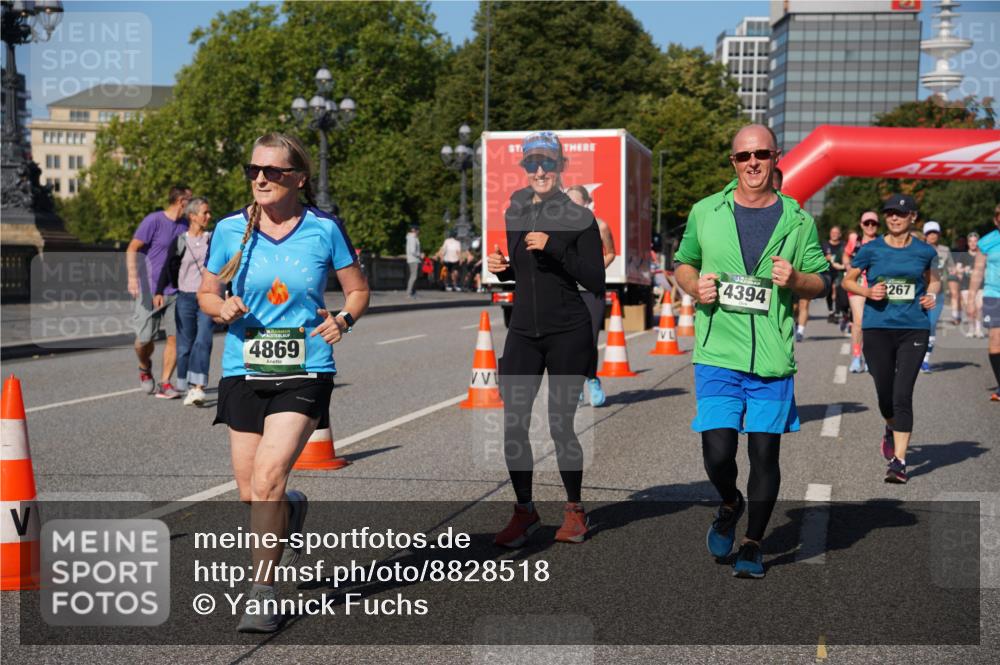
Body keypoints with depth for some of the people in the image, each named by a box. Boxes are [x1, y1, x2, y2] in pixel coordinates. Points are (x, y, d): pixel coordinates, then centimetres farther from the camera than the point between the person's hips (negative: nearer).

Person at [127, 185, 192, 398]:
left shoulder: (184, 225, 9)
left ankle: (165, 384, 2)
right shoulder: (154, 220, -9)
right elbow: (132, 249, -8)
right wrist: (132, 277, -20)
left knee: (175, 336, -5)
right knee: (145, 338, -1)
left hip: (174, 292, 5)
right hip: (150, 291, -4)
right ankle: (145, 369, 31)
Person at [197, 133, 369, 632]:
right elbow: (206, 293, 12)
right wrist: (223, 308, -10)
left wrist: (344, 320, -12)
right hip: (243, 372, 3)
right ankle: (290, 514, 44)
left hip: (304, 373, -3)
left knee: (267, 479, -18)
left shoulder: (324, 229, -3)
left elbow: (358, 289, 8)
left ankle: (263, 591, -5)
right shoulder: (230, 230, 1)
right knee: (249, 496, 7)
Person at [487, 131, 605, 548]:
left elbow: (596, 283, -11)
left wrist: (554, 247, -19)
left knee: (560, 426, 0)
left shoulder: (579, 219, -5)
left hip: (568, 334, -4)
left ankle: (574, 510, 20)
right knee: (513, 425, -3)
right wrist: (501, 268, 1)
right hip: (523, 333, 4)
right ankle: (524, 511, 14)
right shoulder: (516, 212, 10)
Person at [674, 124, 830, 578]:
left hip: (773, 358, 0)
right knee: (717, 453, -7)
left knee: (764, 454, 4)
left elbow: (823, 282, 12)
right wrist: (695, 286, -3)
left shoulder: (797, 220, 6)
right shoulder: (706, 212, 7)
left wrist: (795, 280, -10)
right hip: (717, 354, 0)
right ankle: (730, 505, 27)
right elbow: (683, 264, 19)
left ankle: (753, 545, 21)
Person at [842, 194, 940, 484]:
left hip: (914, 329, 0)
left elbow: (933, 280, 22)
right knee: (885, 393, 7)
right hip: (877, 328, 1)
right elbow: (848, 280, 10)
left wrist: (932, 295, 1)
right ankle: (891, 431, 42)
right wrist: (867, 291, -9)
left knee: (903, 395, -10)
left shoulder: (924, 251, 4)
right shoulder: (871, 250, 1)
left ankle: (899, 461, -7)